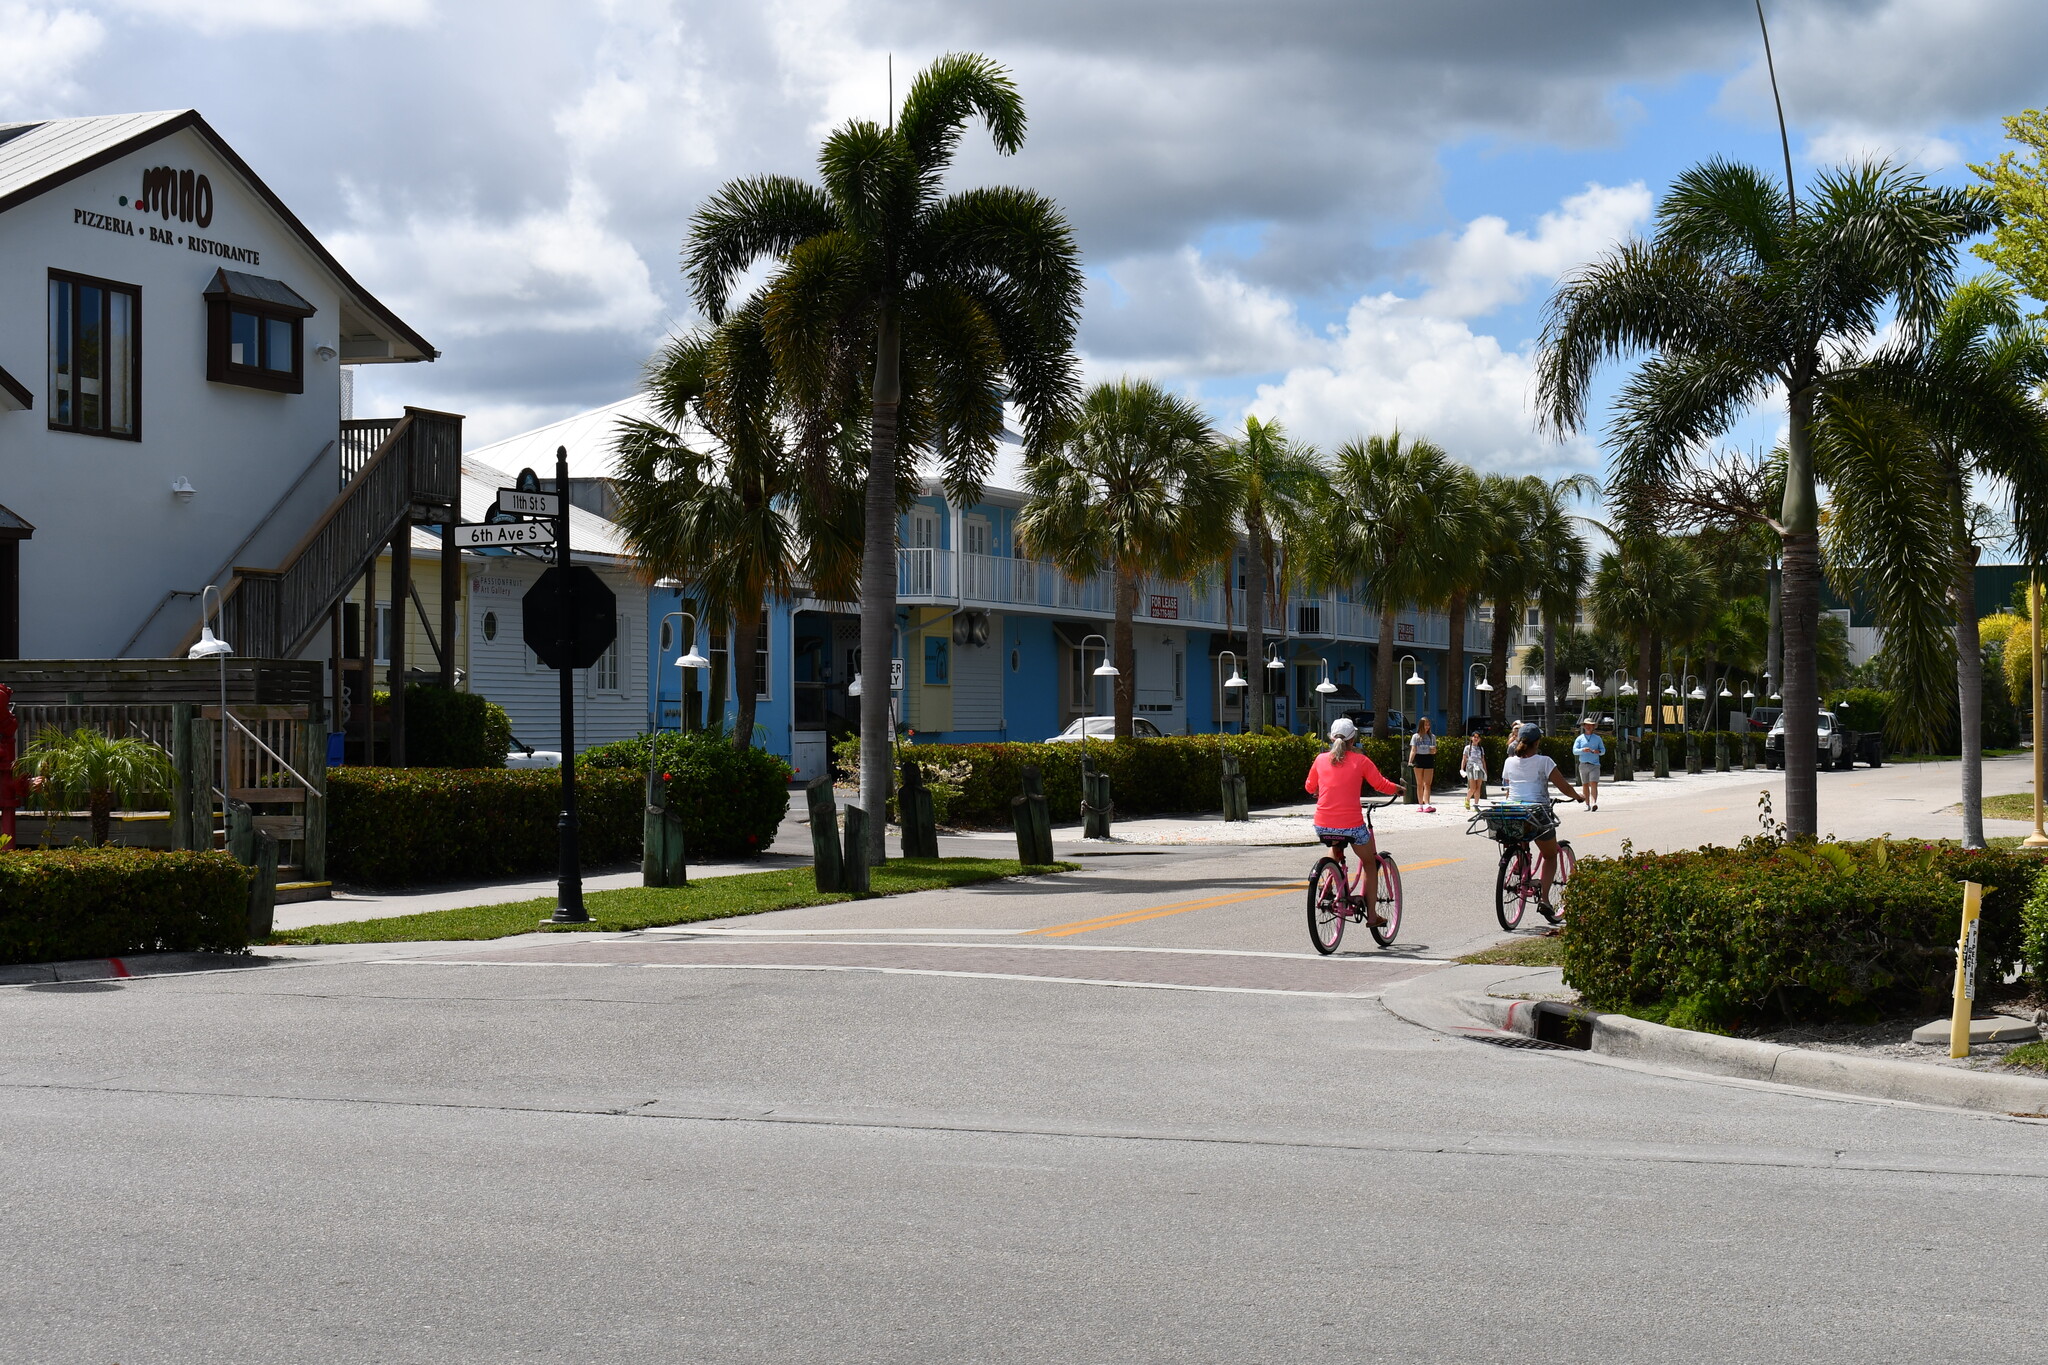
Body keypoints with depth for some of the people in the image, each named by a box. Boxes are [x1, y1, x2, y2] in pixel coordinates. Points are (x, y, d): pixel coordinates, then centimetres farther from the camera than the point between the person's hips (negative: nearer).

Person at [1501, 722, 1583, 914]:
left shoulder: (1509, 762, 8)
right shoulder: (1543, 762, -5)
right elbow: (1564, 787, -5)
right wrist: (1577, 797, 14)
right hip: (1538, 815, -3)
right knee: (1550, 856, 15)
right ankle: (1544, 898, 0)